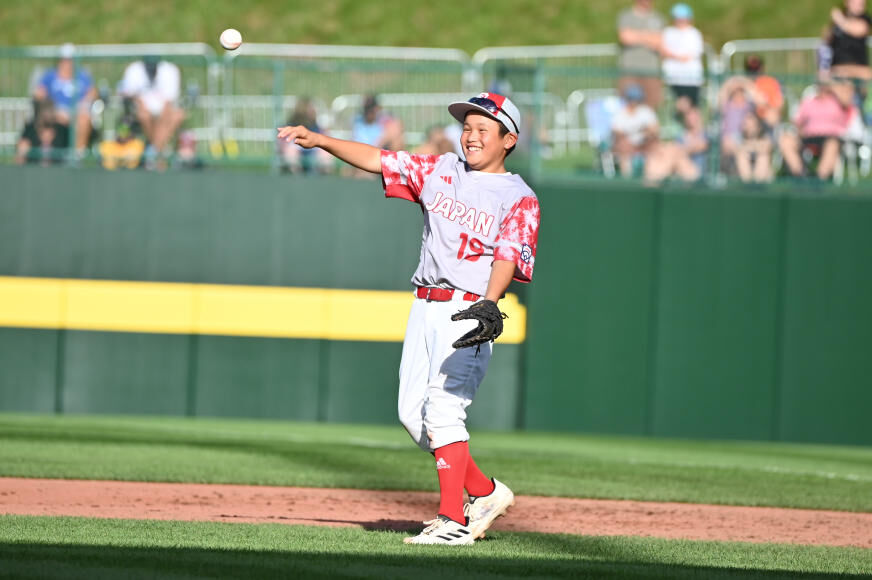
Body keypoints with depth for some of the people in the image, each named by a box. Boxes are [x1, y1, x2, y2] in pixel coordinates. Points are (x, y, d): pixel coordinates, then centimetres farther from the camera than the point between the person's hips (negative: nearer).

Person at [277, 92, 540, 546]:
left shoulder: (518, 198, -3)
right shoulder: (440, 172, 14)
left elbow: (508, 255, -17)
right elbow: (377, 160, 10)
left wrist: (488, 304, -34)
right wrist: (320, 141, -3)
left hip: (469, 310, -7)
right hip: (425, 306, 7)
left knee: (443, 409, -17)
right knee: (413, 411, 3)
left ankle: (453, 520, -15)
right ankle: (484, 493, 17)